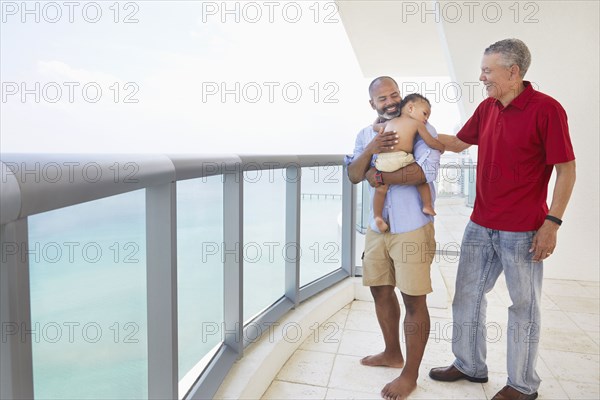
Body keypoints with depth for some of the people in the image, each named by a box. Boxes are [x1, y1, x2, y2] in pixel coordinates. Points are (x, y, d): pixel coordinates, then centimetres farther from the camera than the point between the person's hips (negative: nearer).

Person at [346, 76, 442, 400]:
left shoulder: (421, 128, -6)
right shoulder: (366, 134, 11)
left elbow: (426, 170, -22)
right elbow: (353, 176, 1)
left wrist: (379, 177, -14)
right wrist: (370, 150, -17)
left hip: (412, 229, -6)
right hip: (377, 227, 6)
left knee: (413, 299, 1)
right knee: (380, 290, 16)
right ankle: (392, 353, 37)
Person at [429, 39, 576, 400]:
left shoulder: (546, 109, -12)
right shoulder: (487, 109, 7)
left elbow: (566, 170, -11)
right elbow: (458, 143, 20)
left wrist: (552, 223, -16)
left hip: (523, 231, -7)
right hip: (480, 226, 7)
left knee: (524, 308, 9)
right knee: (467, 297, 14)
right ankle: (470, 366, 33)